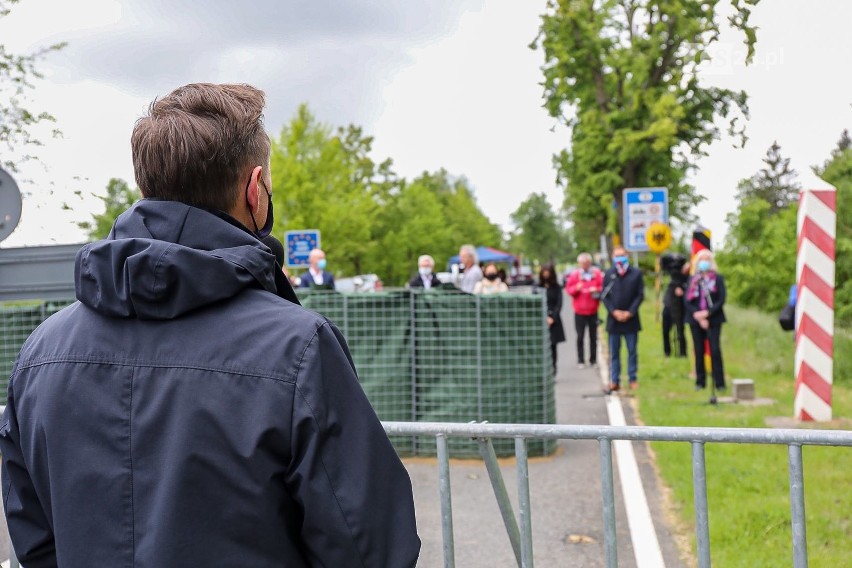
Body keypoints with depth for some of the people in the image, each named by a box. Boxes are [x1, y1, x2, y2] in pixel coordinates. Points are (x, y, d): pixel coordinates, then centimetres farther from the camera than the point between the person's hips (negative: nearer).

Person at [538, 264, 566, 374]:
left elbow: (559, 304, 1)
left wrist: (552, 318, -11)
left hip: (553, 321, 1)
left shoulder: (556, 288, 5)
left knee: (552, 346, 3)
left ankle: (552, 370, 12)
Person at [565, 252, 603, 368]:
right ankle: (581, 361, 8)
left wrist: (597, 290, -15)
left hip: (593, 311, 1)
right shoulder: (574, 275, -2)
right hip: (579, 312, -1)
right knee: (580, 336, 1)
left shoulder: (597, 274, 0)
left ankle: (593, 360, 16)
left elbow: (603, 287, 5)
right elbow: (568, 289, 1)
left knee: (593, 336, 7)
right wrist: (576, 288, -17)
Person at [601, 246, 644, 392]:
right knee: (614, 352, 4)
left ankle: (633, 379, 14)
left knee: (632, 351, 6)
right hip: (614, 319, 1)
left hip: (631, 318, 0)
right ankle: (614, 381, 8)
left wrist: (630, 312, -10)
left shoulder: (636, 273, 1)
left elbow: (640, 295, -1)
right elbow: (604, 296, 2)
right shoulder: (608, 274, 3)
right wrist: (614, 311, -9)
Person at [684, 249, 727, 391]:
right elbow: (687, 300, 3)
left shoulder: (718, 278, 3)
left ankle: (719, 383, -4)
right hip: (696, 320, 2)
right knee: (699, 351, 4)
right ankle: (700, 382, 11)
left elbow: (721, 300, -4)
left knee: (715, 350, -8)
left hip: (713, 319, -2)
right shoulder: (693, 279, 9)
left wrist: (708, 313, -13)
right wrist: (697, 315, -9)